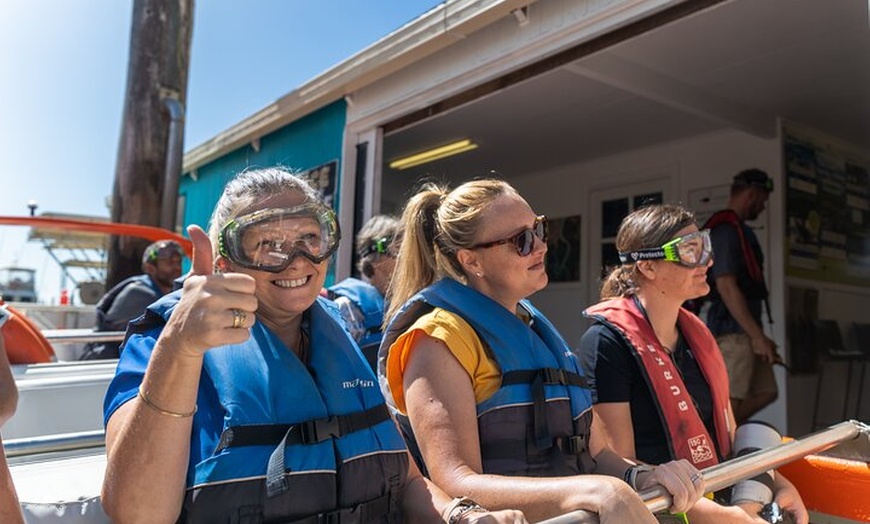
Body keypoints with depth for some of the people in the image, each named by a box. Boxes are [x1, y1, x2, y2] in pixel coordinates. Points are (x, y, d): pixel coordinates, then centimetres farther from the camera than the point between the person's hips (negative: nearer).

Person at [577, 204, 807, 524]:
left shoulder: (696, 333, 9)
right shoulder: (607, 342, -15)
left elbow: (727, 435, 17)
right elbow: (617, 465, -17)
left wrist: (777, 483, 2)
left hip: (723, 498, 7)